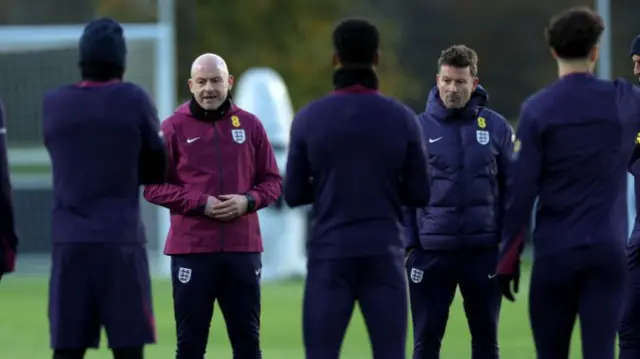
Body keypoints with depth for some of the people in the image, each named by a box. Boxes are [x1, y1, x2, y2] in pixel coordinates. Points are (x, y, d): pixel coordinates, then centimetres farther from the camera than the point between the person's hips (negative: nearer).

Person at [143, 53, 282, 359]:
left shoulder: (249, 125, 8)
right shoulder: (174, 127, 0)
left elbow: (272, 181, 11)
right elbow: (154, 187, -1)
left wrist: (248, 201, -10)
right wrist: (200, 204, -13)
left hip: (242, 249, 2)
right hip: (191, 250, -2)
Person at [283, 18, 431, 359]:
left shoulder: (308, 119, -3)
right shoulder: (402, 118, -1)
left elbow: (294, 194, 2)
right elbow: (418, 195, 2)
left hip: (330, 256, -1)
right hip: (383, 254, 1)